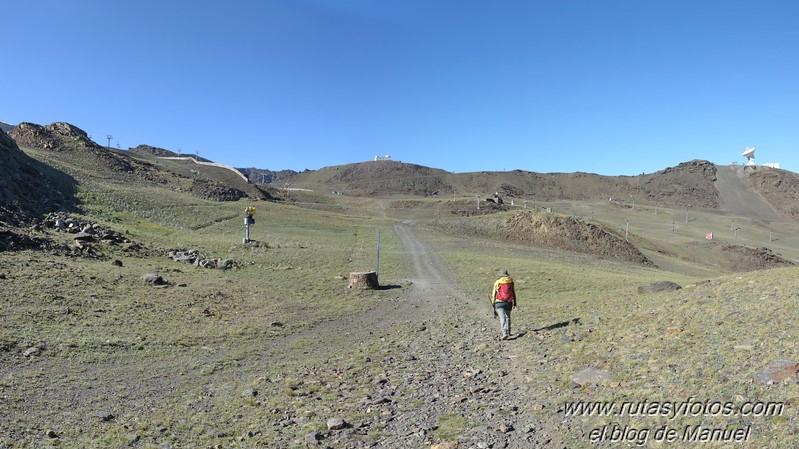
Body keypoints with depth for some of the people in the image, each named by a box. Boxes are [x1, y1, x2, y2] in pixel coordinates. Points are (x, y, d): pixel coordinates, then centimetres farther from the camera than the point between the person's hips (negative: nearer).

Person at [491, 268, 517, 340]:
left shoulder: (497, 282, -1)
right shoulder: (511, 282, 7)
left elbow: (494, 294, 0)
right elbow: (513, 293, 11)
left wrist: (493, 304, 8)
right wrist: (514, 304, 17)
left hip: (499, 302, -3)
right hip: (509, 303, 3)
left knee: (502, 318, -10)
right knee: (507, 317, 21)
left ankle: (505, 333, -25)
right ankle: (508, 332, 23)